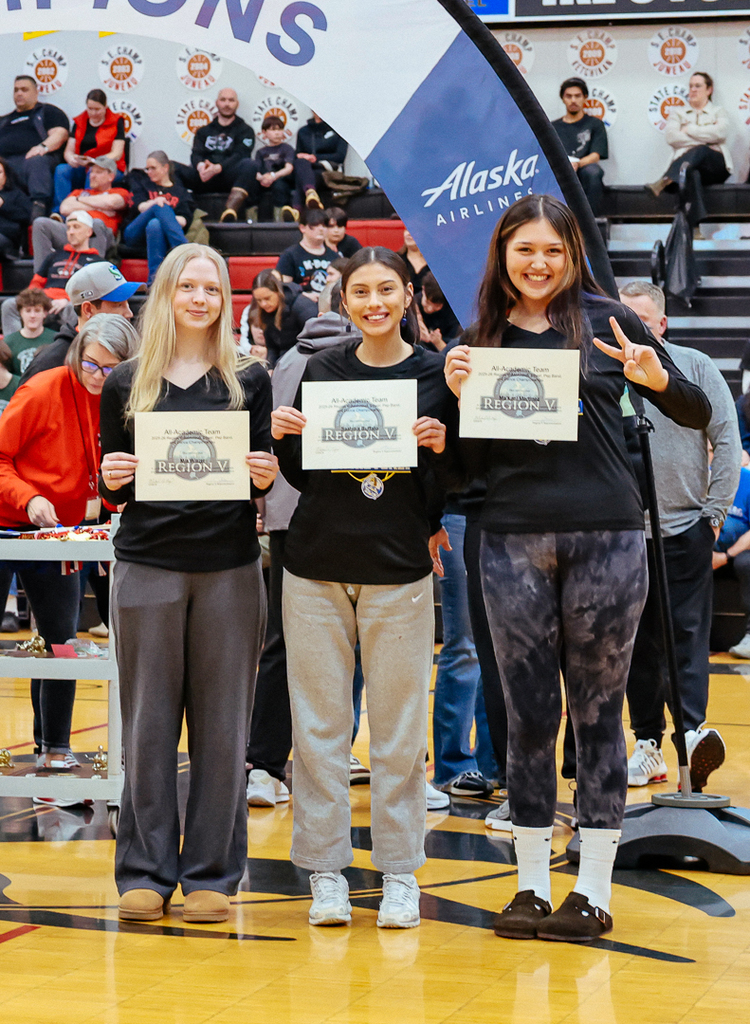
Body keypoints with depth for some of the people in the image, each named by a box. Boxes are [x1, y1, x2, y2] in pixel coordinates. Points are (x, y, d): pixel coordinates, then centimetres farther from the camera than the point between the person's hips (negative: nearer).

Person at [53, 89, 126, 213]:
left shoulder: (116, 122, 3)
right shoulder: (79, 122, 14)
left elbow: (117, 154, -6)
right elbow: (68, 151, 9)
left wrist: (94, 161, -24)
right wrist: (72, 160, -18)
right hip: (82, 169, 3)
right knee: (61, 169, -27)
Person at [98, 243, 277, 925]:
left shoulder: (249, 381, 8)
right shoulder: (127, 385, 9)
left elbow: (266, 477, 9)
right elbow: (113, 489, 11)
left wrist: (266, 476, -13)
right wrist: (111, 481, -10)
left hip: (229, 568, 0)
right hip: (148, 567, 0)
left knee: (222, 725, 2)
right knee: (149, 722, 2)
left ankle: (212, 874, 9)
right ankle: (146, 873, 10)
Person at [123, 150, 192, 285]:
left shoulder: (180, 192, 26)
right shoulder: (142, 186, 31)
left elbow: (185, 219, 7)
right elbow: (139, 206, 7)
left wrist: (170, 219, -17)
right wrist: (153, 203, -17)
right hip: (135, 233, 1)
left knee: (155, 224, -40)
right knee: (160, 207, -31)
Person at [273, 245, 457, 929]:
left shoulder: (437, 375, 2)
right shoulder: (322, 370, 7)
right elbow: (300, 476, 12)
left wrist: (441, 446, -15)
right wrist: (285, 436, -7)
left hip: (400, 571, -2)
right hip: (318, 569, 2)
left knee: (400, 732, 2)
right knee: (319, 726, 3)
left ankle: (400, 875, 12)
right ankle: (326, 872, 11)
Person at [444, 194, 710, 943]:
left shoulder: (604, 319, 1)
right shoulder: (484, 338, 8)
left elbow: (698, 416, 2)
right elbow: (474, 463, 11)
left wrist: (657, 379, -18)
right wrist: (458, 397, -6)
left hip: (605, 538, -2)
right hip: (514, 543, 2)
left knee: (597, 710, 4)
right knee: (529, 712, 7)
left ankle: (594, 891, 11)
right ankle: (530, 886, 16)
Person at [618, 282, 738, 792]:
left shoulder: (695, 367, 1)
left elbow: (728, 440, 2)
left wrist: (715, 511, -1)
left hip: (686, 527, -2)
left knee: (688, 634, -9)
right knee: (637, 642, 6)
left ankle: (694, 729, -20)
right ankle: (648, 742, 12)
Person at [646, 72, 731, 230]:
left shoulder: (719, 112, 22)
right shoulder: (678, 112, 24)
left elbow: (720, 133, -3)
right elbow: (671, 137, 2)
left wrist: (688, 130, 0)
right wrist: (705, 140, -4)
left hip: (716, 165, 0)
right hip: (688, 164, 0)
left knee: (700, 151, -38)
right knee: (692, 174, -40)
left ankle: (665, 181, -59)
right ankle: (697, 226, -60)